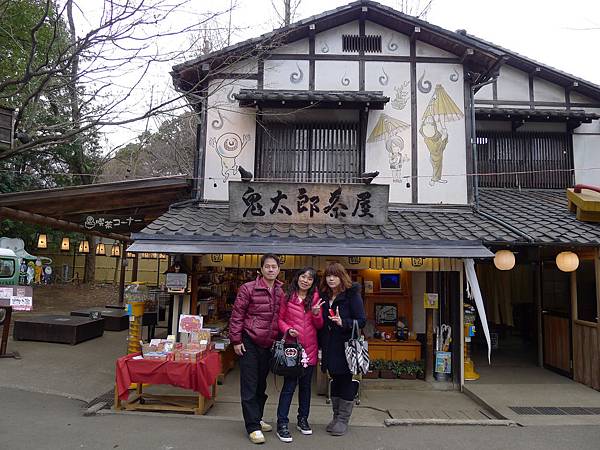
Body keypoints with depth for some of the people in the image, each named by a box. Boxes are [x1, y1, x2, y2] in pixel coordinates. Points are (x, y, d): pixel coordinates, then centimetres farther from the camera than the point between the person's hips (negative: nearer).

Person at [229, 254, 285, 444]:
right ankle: (253, 426, 9)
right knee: (249, 386, 0)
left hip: (268, 344, 5)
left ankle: (257, 418, 34)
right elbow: (236, 315, -9)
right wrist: (236, 340, -10)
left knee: (261, 384, 17)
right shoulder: (248, 289, -11)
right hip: (249, 343, -5)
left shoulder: (281, 292, 3)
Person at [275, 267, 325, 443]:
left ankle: (303, 420, 30)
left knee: (306, 384, 15)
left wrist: (316, 314, -12)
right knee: (289, 385, -3)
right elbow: (279, 319, 2)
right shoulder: (287, 297, -1)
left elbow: (319, 326, 8)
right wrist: (287, 330, -16)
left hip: (310, 348, 3)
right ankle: (282, 424, 7)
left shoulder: (315, 298, 7)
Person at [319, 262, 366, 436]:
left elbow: (362, 321, -11)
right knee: (335, 381, 16)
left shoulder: (352, 295, -9)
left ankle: (343, 420, 17)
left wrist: (343, 323, -24)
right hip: (330, 347, 6)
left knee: (346, 382, 4)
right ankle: (336, 417, 30)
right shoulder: (324, 296, 9)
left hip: (346, 346, -6)